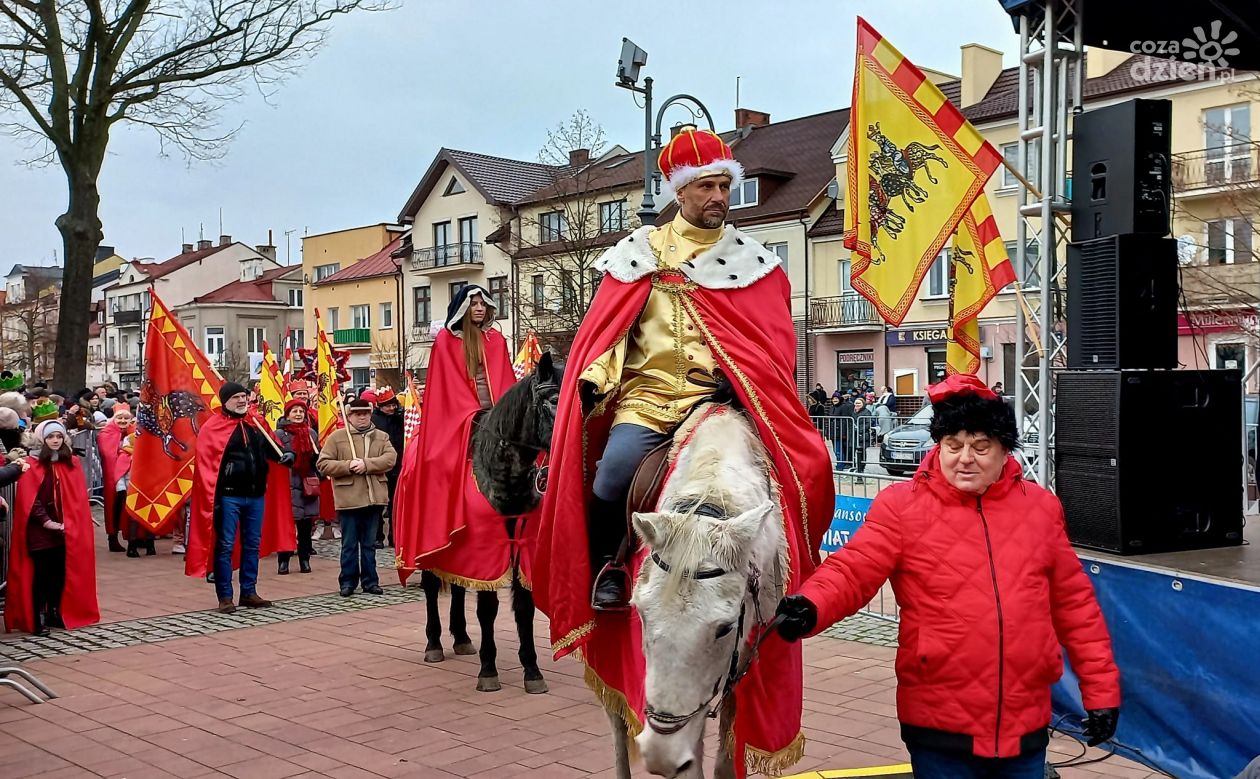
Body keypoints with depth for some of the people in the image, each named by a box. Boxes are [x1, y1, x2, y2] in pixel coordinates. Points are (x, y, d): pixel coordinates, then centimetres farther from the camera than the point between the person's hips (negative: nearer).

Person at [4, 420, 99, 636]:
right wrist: (45, 521, -14)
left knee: (61, 570, 4)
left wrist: (70, 522, -5)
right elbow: (28, 498, -8)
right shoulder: (31, 464, -3)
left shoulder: (73, 463, 8)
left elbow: (79, 497, 5)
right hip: (40, 529, -3)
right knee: (42, 571, -5)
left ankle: (55, 612, 16)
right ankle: (38, 618, -1)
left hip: (66, 529, 4)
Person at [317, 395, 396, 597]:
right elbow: (323, 464, -3)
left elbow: (390, 458, -5)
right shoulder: (336, 437, 2)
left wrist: (366, 464, -17)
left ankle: (370, 581, 18)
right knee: (349, 544, 4)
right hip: (348, 499, -2)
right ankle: (348, 582, 13)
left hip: (374, 499, 2)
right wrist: (348, 466, -15)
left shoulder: (381, 436, 10)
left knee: (369, 544, 11)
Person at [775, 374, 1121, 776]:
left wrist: (1101, 688, 10)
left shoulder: (1040, 508, 6)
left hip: (1026, 725, 3)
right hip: (940, 727, -3)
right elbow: (853, 570, -14)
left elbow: (1074, 603, 10)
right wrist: (810, 607, -34)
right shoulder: (903, 506, -5)